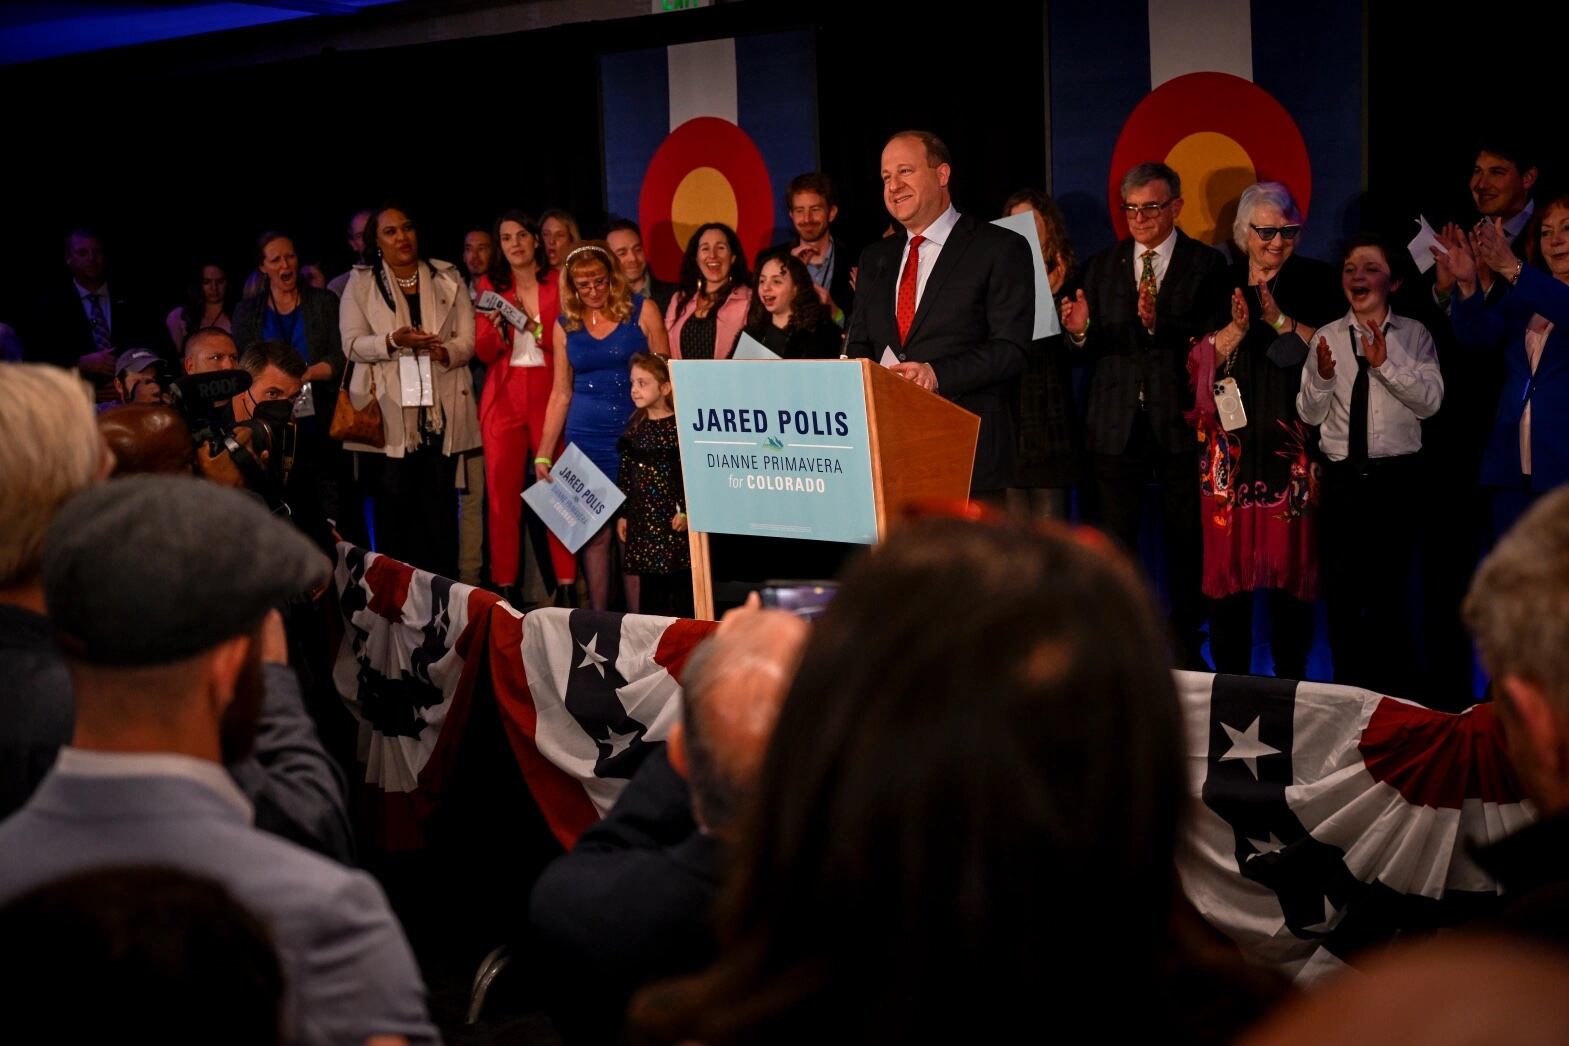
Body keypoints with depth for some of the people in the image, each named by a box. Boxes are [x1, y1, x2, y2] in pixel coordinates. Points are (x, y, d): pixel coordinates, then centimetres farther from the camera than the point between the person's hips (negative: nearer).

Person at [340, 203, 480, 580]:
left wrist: (444, 351, -16)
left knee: (441, 505, 1)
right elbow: (353, 344, -1)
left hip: (441, 411, 1)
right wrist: (393, 341, -19)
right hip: (388, 413, -1)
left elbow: (467, 340, 6)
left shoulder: (448, 278, 11)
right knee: (393, 506, -3)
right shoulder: (361, 282, 7)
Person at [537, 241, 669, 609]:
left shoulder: (642, 311, 1)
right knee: (595, 533, 2)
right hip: (586, 439, 2)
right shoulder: (566, 325, 8)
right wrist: (543, 454, 9)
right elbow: (561, 393, 12)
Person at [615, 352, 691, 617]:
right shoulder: (634, 426, 8)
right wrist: (623, 514, 10)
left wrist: (687, 510, -14)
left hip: (674, 516, -5)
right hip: (642, 517, 5)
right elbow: (626, 474, 11)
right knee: (649, 584, 9)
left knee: (680, 580, 0)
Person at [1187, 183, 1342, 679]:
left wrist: (1281, 321, -13)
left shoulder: (1315, 280, 6)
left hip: (1293, 446, -1)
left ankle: (1290, 683, 7)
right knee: (1227, 559, 1)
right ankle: (1230, 684, 10)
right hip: (1231, 445, 1)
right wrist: (1235, 329, -12)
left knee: (1292, 561, -2)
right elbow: (1197, 360, 4)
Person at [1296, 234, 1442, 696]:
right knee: (1341, 589, 7)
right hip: (1342, 477, 2)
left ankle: (1395, 690, 16)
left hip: (1397, 476, -1)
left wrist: (1385, 364, -19)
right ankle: (1347, 688, 21)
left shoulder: (1414, 335, 1)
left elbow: (1431, 400, -9)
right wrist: (1323, 376, -16)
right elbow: (1309, 414, 3)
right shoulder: (1328, 338, 4)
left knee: (1392, 588, 3)